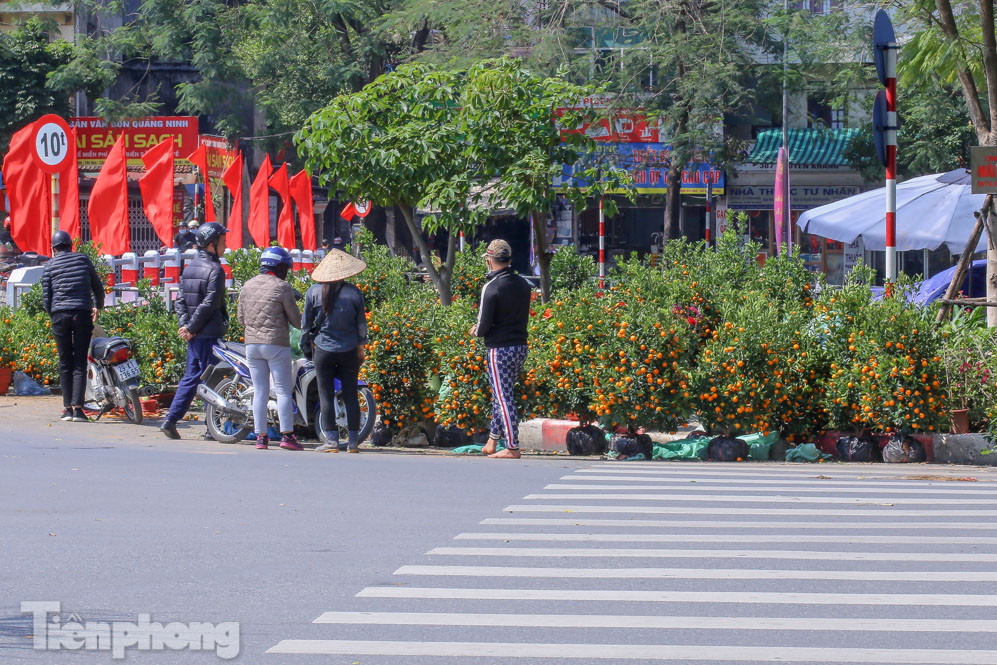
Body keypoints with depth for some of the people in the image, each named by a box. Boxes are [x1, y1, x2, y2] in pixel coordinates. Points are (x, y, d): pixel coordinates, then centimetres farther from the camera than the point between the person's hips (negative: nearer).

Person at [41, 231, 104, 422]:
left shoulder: (49, 266, 7)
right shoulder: (83, 259, 9)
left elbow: (46, 296, 3)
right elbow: (97, 286, 13)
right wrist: (98, 307, 27)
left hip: (59, 314, 0)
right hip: (83, 313, 0)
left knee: (65, 363, 7)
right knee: (80, 363, -1)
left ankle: (67, 407, 4)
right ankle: (77, 407, -11)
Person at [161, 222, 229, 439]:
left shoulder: (189, 267, 14)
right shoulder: (214, 269, -12)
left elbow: (180, 299, 10)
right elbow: (209, 303, -18)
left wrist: (184, 324, 1)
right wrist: (191, 328, -11)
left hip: (193, 335, 8)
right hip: (209, 334, -8)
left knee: (191, 377, 13)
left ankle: (170, 420, 9)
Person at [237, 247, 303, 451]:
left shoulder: (248, 286, 9)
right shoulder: (282, 287, -8)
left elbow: (241, 318, 13)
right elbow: (296, 320, -5)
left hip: (251, 343, 5)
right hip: (276, 344, -5)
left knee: (259, 391, 8)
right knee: (283, 390, -1)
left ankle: (260, 436, 6)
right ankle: (287, 435, -6)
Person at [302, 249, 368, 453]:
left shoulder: (314, 292, -4)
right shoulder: (354, 293, -4)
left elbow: (306, 323, 2)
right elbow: (361, 323, 3)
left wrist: (307, 344, 14)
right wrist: (361, 348, 13)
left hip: (323, 350, -1)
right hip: (349, 351, 1)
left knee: (326, 395, 3)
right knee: (350, 395, 7)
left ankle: (331, 440, -2)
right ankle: (353, 441, 8)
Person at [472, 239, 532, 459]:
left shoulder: (492, 287, -14)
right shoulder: (523, 285, 7)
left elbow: (484, 323, -18)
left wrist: (476, 332, 7)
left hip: (499, 349, -7)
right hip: (521, 346, 7)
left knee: (503, 398, -3)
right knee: (501, 395, 18)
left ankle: (512, 447, -4)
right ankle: (492, 443, 25)